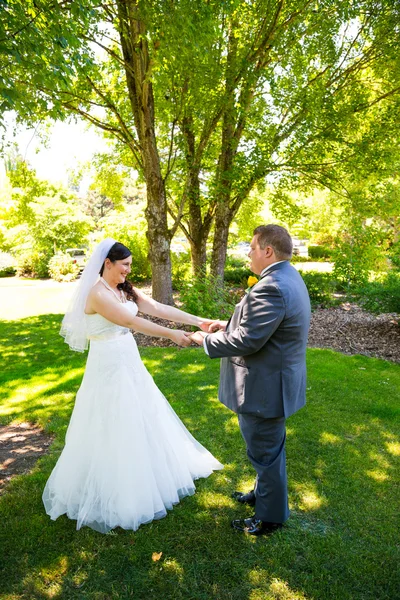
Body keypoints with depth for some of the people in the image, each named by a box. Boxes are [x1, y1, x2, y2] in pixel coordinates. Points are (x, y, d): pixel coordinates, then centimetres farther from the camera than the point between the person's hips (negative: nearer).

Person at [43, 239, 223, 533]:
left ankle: (141, 478, 42)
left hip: (129, 360, 9)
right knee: (114, 427, 5)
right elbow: (130, 321, -25)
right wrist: (171, 334, -24)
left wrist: (199, 321, -8)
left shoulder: (125, 290, 6)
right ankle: (114, 492, 27)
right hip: (109, 365, -9)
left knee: (140, 419, 19)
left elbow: (160, 308, -1)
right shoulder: (97, 293, -19)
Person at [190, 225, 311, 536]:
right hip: (275, 379, 10)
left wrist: (207, 340, -14)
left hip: (265, 387, -10)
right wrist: (231, 324, 6)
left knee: (265, 452, 10)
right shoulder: (287, 277, 7)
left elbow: (246, 341, -28)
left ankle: (270, 516, 31)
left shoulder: (271, 287, -28)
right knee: (269, 448, 27)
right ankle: (265, 493, 49)